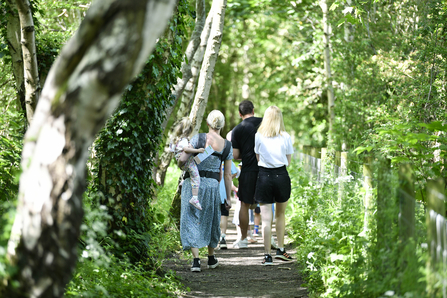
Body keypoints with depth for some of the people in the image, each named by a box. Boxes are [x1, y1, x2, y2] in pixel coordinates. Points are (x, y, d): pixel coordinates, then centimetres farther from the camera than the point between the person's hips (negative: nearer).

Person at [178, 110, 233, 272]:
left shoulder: (198, 138, -9)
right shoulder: (227, 146, 0)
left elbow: (182, 159, -12)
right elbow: (227, 174, 4)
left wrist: (181, 162, 13)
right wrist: (228, 197, 12)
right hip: (212, 184, 3)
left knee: (191, 221, 2)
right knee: (210, 220, 20)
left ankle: (196, 260, -9)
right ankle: (211, 258, 34)